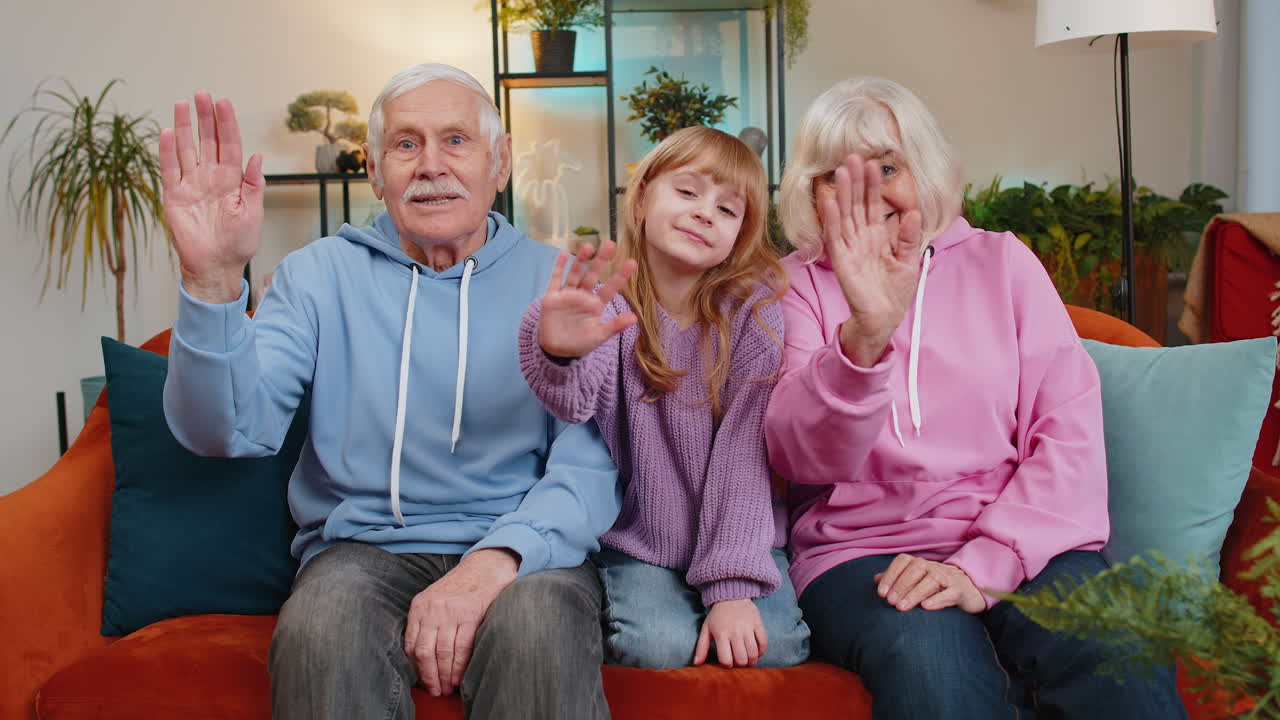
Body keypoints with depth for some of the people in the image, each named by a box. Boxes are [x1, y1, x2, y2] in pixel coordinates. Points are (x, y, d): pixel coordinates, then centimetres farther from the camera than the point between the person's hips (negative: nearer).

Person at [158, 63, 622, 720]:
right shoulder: (320, 275, 8)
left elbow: (592, 463, -6)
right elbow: (230, 431, -5)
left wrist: (498, 558, -25)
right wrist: (213, 280, -22)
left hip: (522, 549, 0)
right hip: (364, 548, 1)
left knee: (537, 626, -34)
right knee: (320, 631, -32)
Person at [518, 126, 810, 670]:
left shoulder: (752, 309, -7)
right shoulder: (606, 304, -7)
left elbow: (743, 452, -13)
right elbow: (576, 400, -29)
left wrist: (732, 586, -21)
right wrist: (558, 354, -53)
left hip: (738, 536, 1)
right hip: (636, 543, 0)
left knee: (774, 644, -22)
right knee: (660, 645, -25)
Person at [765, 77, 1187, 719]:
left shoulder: (1001, 262, 13)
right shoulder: (799, 284, 8)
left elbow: (1070, 432, 3)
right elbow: (800, 456, -9)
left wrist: (984, 566, -12)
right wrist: (863, 336, -28)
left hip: (1017, 541, 1)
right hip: (862, 551, 0)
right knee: (932, 667, -33)